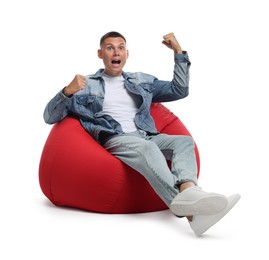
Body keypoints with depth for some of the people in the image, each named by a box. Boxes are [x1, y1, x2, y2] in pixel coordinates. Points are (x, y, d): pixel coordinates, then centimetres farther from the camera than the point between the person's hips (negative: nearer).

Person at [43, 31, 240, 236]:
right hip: (114, 140, -4)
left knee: (184, 141, -24)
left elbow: (180, 90, 25)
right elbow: (50, 117, 9)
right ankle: (188, 209, -58)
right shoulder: (86, 85, 16)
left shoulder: (142, 81, 28)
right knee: (147, 148, -36)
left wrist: (178, 52, 17)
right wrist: (67, 92, -11)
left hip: (147, 137, 5)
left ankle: (188, 190, -54)